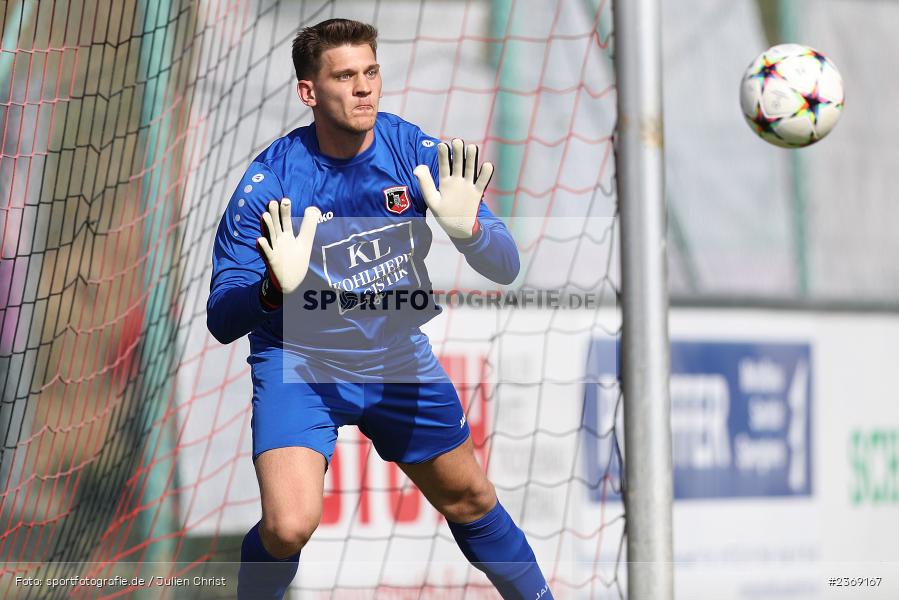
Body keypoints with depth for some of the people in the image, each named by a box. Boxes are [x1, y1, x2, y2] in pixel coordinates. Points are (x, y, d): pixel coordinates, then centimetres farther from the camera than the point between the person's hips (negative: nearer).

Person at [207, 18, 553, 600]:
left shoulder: (416, 153, -14)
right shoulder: (269, 182, -21)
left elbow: (505, 267, -14)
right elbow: (221, 321, -20)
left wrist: (466, 228, -36)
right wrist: (276, 288, -42)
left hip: (398, 356, 3)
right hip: (299, 360, -3)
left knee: (471, 499, 17)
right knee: (289, 525, -23)